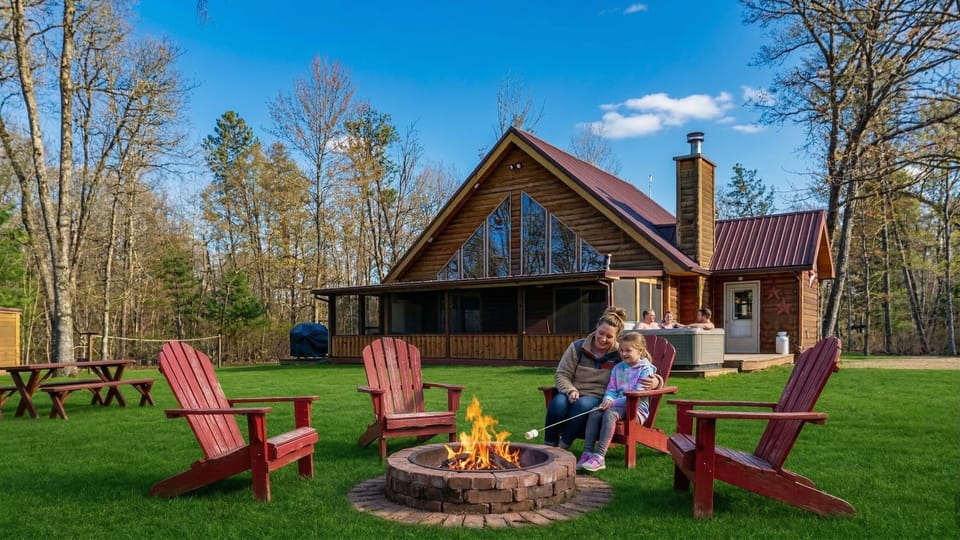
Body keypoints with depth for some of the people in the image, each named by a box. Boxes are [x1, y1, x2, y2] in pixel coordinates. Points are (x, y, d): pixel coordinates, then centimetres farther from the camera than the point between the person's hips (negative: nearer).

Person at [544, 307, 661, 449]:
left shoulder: (620, 355, 6)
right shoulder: (578, 347, 7)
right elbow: (561, 374, 8)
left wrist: (655, 382, -15)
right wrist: (570, 391, -12)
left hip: (599, 399, -1)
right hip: (574, 395, 1)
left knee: (584, 404, -38)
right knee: (558, 402, -35)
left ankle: (563, 447, -28)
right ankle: (548, 446, -21)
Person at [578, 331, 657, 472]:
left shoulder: (646, 370, -4)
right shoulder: (617, 368, 17)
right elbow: (611, 389, 15)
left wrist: (613, 402, -19)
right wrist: (608, 399, -10)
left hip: (636, 409, -6)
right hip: (616, 405, 6)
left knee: (610, 413, -34)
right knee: (594, 413, -23)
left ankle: (599, 456, -37)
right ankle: (587, 453, -25)